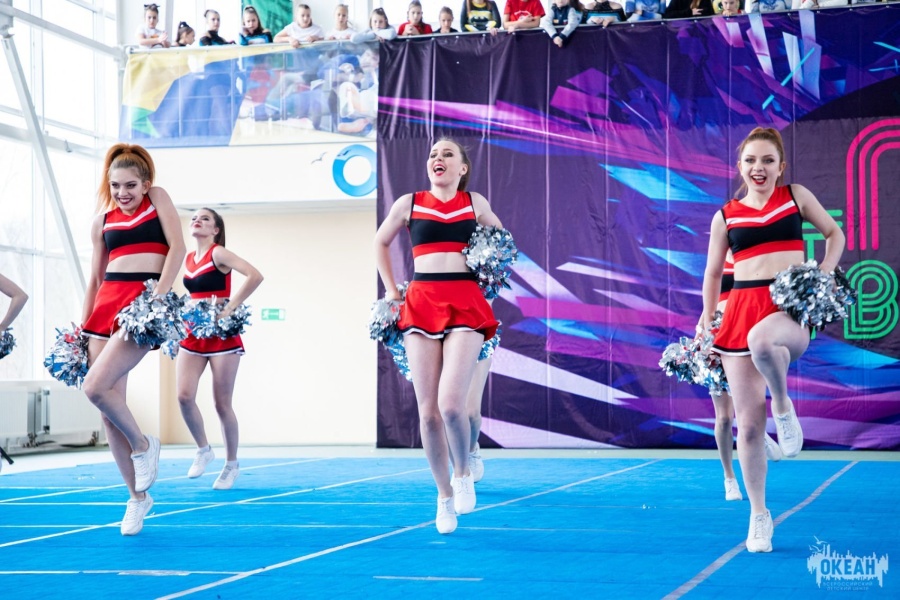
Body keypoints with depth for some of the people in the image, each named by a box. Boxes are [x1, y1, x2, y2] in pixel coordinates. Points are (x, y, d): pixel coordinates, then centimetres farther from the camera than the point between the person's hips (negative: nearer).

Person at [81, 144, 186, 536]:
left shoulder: (157, 199, 7)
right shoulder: (102, 221, 16)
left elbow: (177, 247, -5)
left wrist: (159, 295, -17)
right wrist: (82, 326, 14)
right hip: (106, 304, 5)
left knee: (96, 388, -23)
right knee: (108, 411, 1)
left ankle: (142, 445, 4)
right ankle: (138, 496, 13)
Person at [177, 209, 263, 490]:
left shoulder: (219, 253, -9)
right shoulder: (188, 259, 10)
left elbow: (255, 276, -23)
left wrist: (229, 308, -23)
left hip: (222, 334, -5)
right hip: (193, 333, 6)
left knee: (222, 403, -1)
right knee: (184, 396, -10)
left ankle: (232, 464, 14)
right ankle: (203, 449, 11)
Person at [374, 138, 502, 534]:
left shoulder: (475, 204, 10)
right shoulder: (409, 203, 9)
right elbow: (380, 242, 24)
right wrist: (390, 290, 17)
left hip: (465, 306, -1)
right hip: (421, 304, 1)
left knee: (451, 403, -19)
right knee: (428, 411, -2)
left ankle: (463, 474, 8)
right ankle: (444, 496, 13)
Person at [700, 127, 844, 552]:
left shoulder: (796, 196, 9)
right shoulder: (725, 216, 10)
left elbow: (834, 233, 19)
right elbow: (713, 274, 17)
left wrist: (825, 274, 2)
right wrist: (707, 324, 13)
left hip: (793, 308, -2)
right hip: (741, 308, 2)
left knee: (761, 340, -42)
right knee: (749, 424, 0)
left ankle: (783, 406, -12)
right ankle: (759, 516, 14)